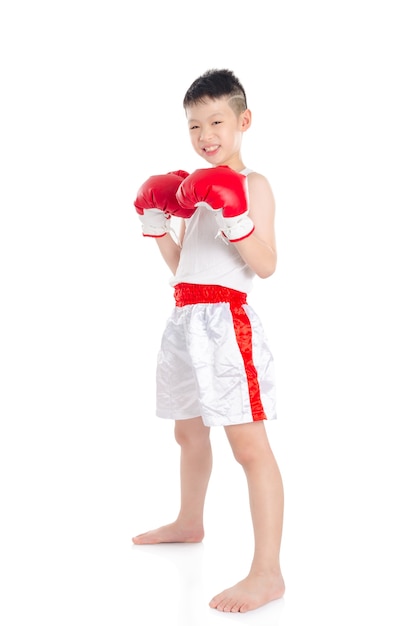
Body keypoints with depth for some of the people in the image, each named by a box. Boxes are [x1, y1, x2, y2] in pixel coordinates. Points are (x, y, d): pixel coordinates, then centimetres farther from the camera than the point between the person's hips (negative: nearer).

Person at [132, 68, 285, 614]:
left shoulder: (251, 185, -5)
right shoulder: (193, 188, 18)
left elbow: (265, 264, -15)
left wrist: (234, 217, -26)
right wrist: (155, 222, 10)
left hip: (226, 320, -9)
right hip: (186, 320, 9)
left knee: (249, 445, -12)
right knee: (189, 430, 24)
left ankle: (268, 573, -10)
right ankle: (189, 524, 45)